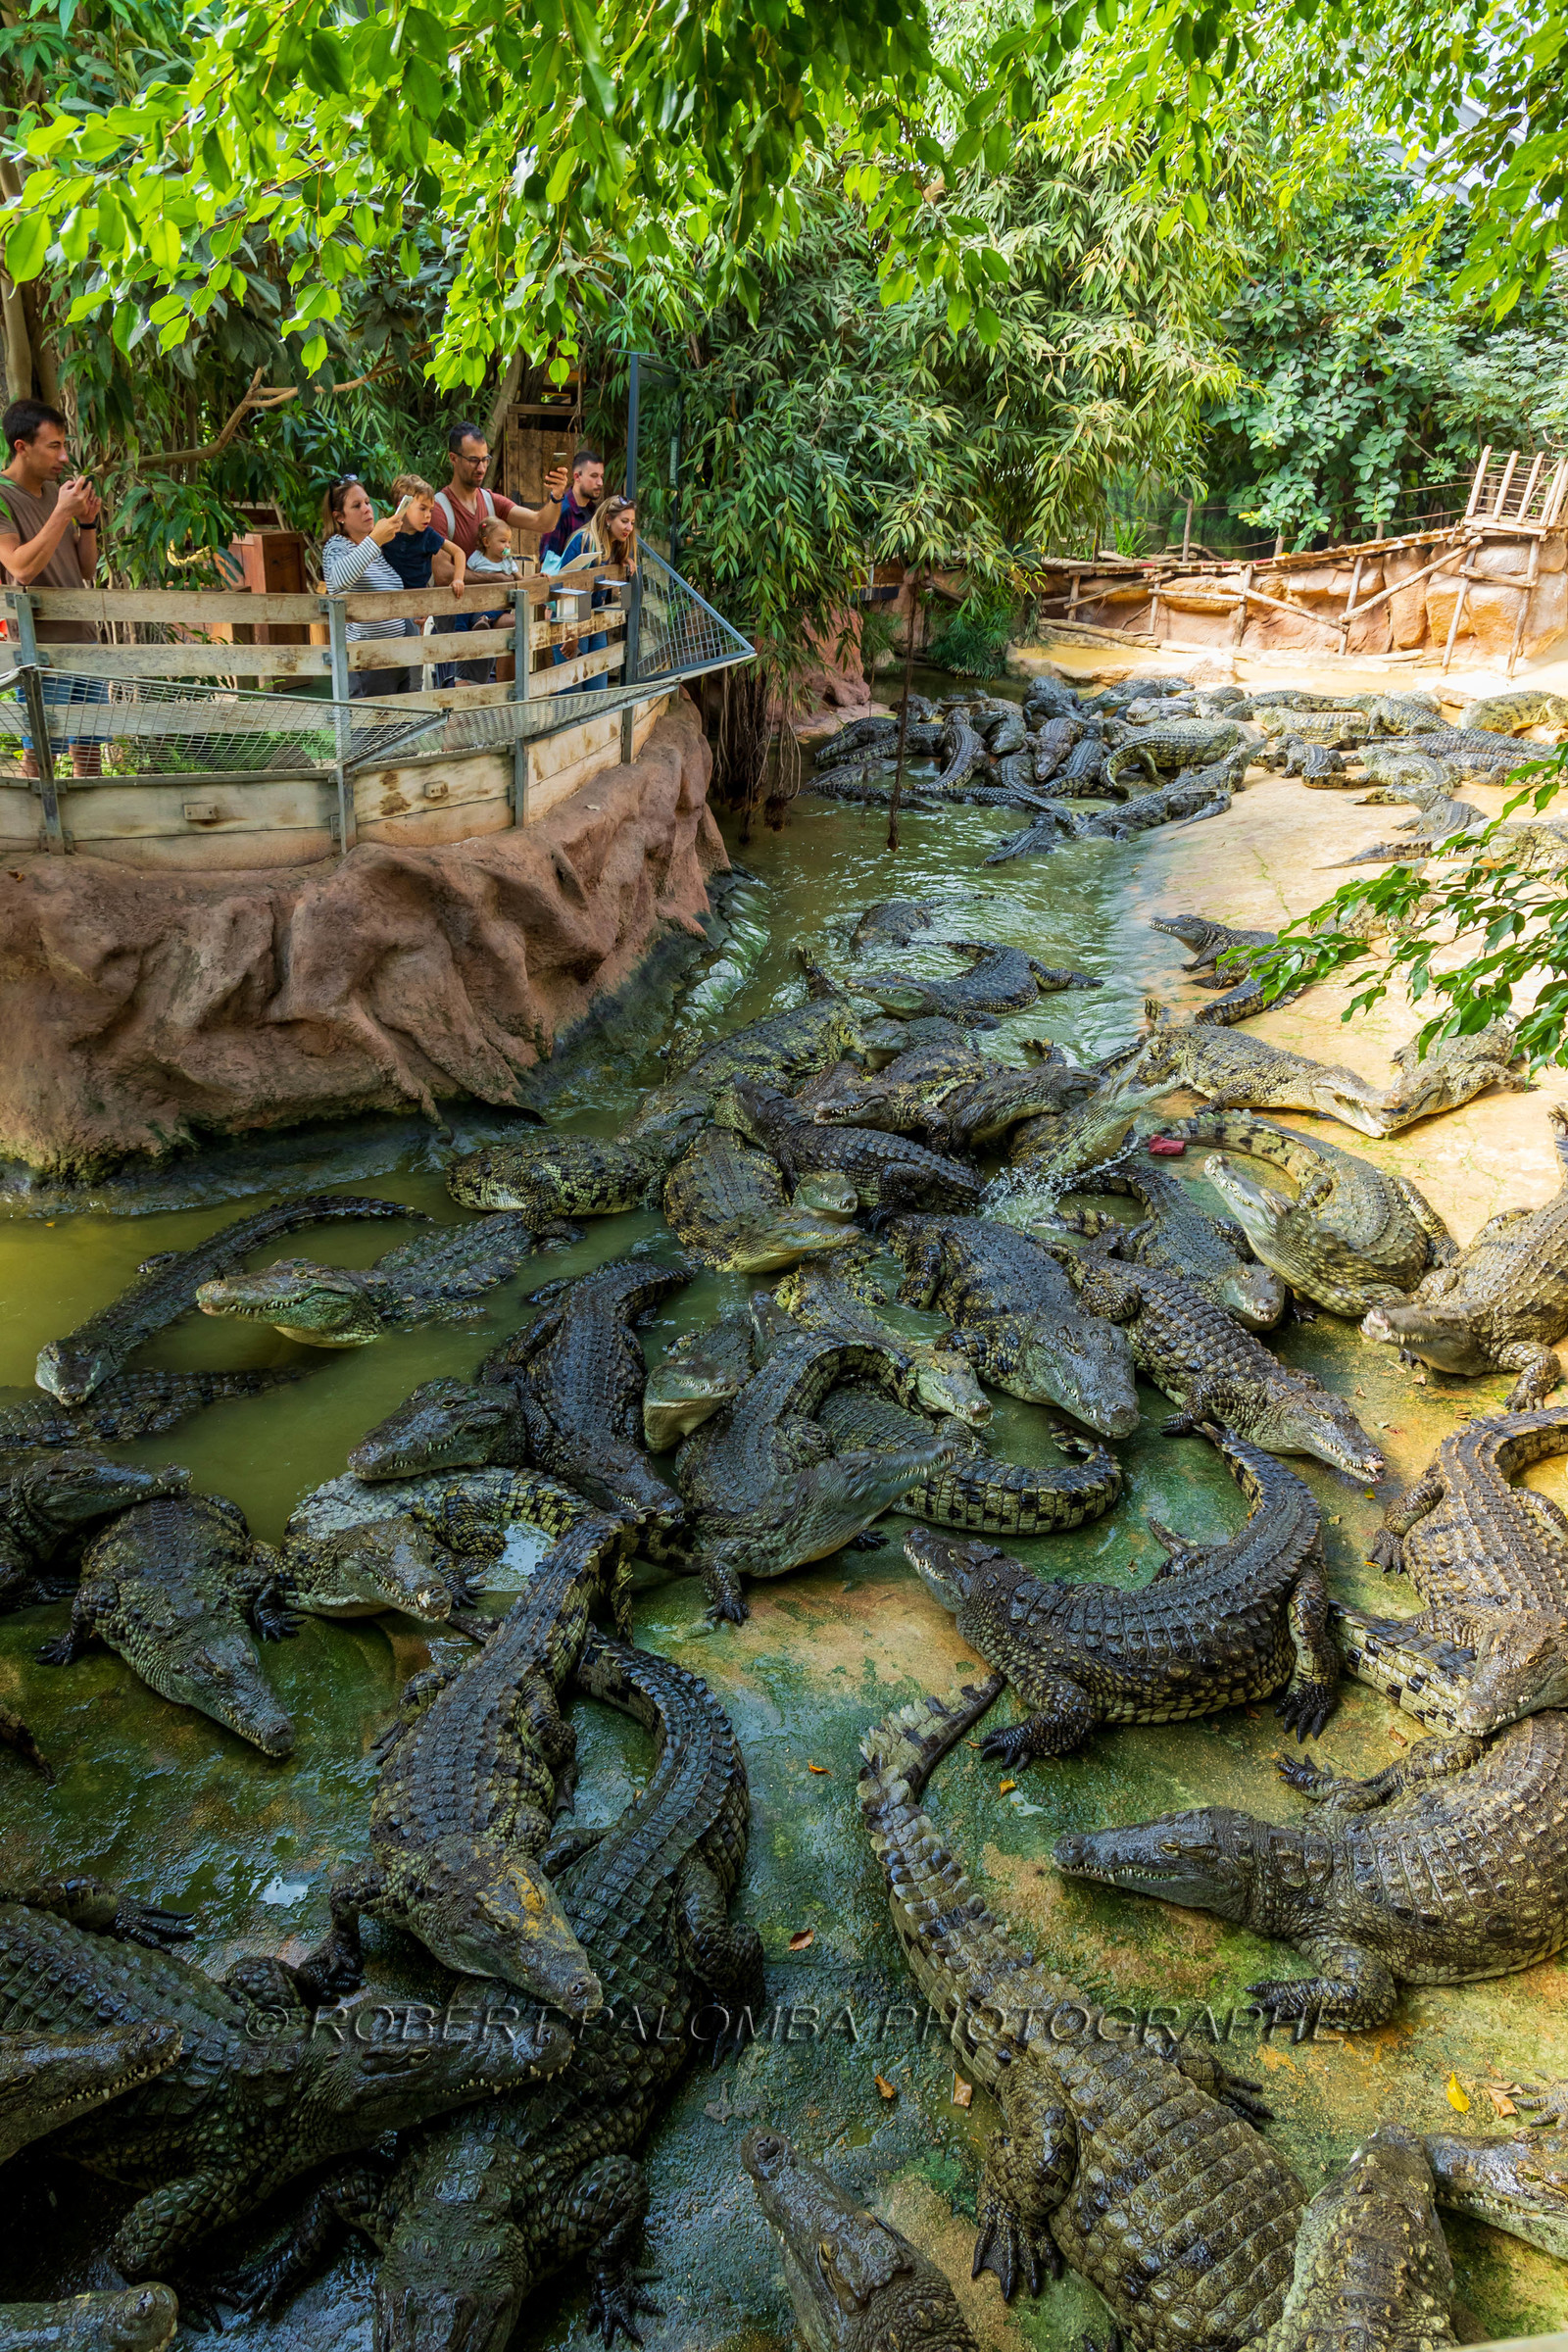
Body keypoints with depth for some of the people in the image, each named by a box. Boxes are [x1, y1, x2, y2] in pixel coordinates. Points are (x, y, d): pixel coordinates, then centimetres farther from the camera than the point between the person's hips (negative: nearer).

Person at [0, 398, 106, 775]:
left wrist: (88, 521, 0)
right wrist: (62, 513, -19)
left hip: (83, 637, 7)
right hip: (42, 645, -7)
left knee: (91, 744, 10)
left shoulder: (56, 490, 13)